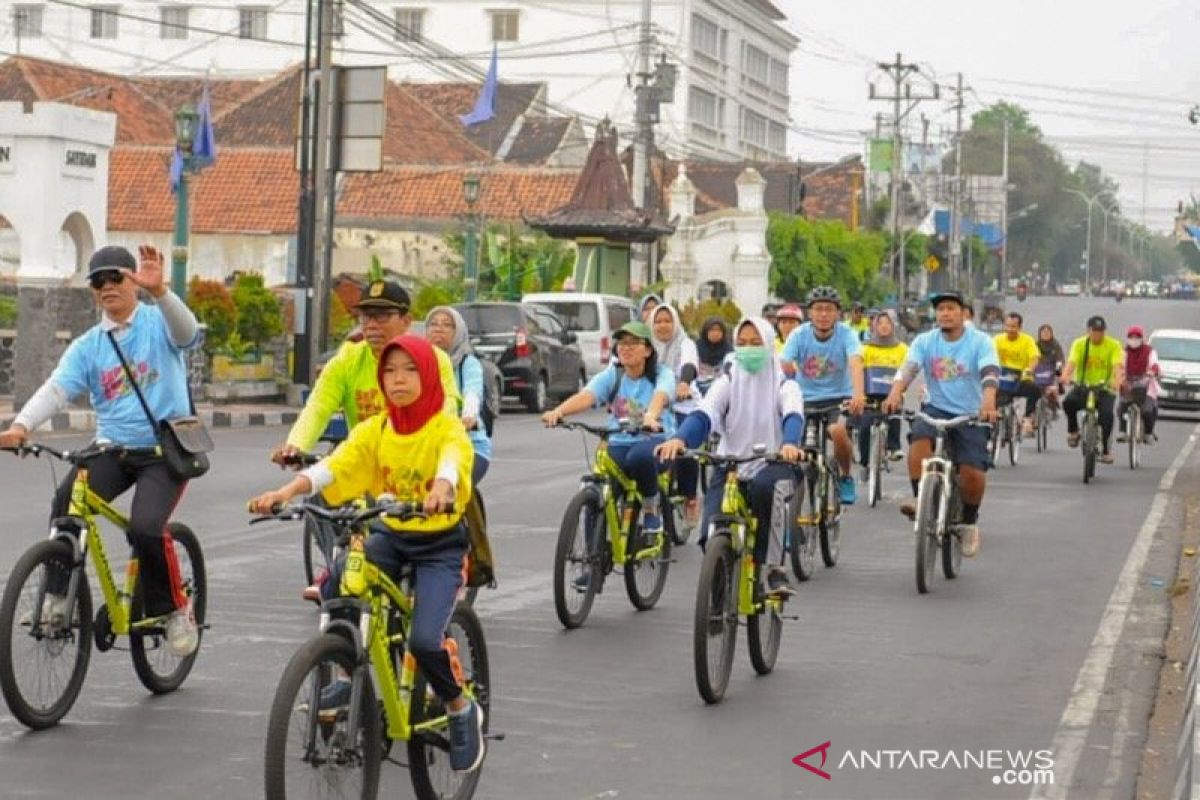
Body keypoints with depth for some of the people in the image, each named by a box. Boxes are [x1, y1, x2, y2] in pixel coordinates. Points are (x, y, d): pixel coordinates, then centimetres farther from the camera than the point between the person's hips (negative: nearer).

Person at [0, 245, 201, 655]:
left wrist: (159, 291, -43)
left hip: (165, 450, -3)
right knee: (65, 503, -25)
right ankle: (58, 596, -11)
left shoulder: (158, 323, 1)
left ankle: (175, 609, -2)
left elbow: (186, 332, -23)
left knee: (145, 526, -25)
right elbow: (56, 389, -6)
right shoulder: (87, 346, 8)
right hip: (113, 449, 3)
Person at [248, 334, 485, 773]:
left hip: (440, 542, -4)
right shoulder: (374, 429, 0)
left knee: (424, 641, -22)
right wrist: (288, 490, -35)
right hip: (389, 534, 4)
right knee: (333, 587, -26)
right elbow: (333, 466, -16)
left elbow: (452, 462, -35)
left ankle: (462, 711, 8)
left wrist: (441, 488, -59)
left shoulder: (447, 428, -12)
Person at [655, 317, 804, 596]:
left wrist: (789, 443, -44)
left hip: (772, 466, -2)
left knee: (764, 486, -39)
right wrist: (680, 438, -34)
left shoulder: (784, 385, 3)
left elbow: (793, 416, -19)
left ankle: (775, 567, -23)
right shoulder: (728, 382, 8)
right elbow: (703, 414, -10)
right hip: (730, 468, 2)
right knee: (712, 536, -21)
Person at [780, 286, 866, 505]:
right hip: (805, 400, 2)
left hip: (838, 399, -2)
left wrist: (858, 394, -47)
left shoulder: (846, 334, -11)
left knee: (838, 431, -31)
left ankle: (846, 478, -4)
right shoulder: (799, 335, -7)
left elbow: (855, 363, -28)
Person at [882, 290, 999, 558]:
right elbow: (908, 367, -15)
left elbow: (990, 372, -22)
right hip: (936, 409, 2)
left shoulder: (980, 341, -6)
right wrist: (895, 393, -37)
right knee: (919, 437, -32)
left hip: (970, 415, -1)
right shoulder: (925, 342, 1)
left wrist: (988, 402, -43)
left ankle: (969, 521, 13)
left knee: (974, 473, -15)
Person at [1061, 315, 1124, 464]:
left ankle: (1105, 450, -11)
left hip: (1105, 389, -1)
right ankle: (1073, 431, -3)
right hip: (1083, 386, 1)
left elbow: (1118, 365, -19)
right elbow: (1072, 362, -18)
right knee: (1068, 402, -30)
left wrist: (1117, 381, -40)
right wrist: (1066, 376, -39)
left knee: (1107, 413, -28)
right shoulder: (1079, 344, -2)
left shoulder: (1114, 345, -4)